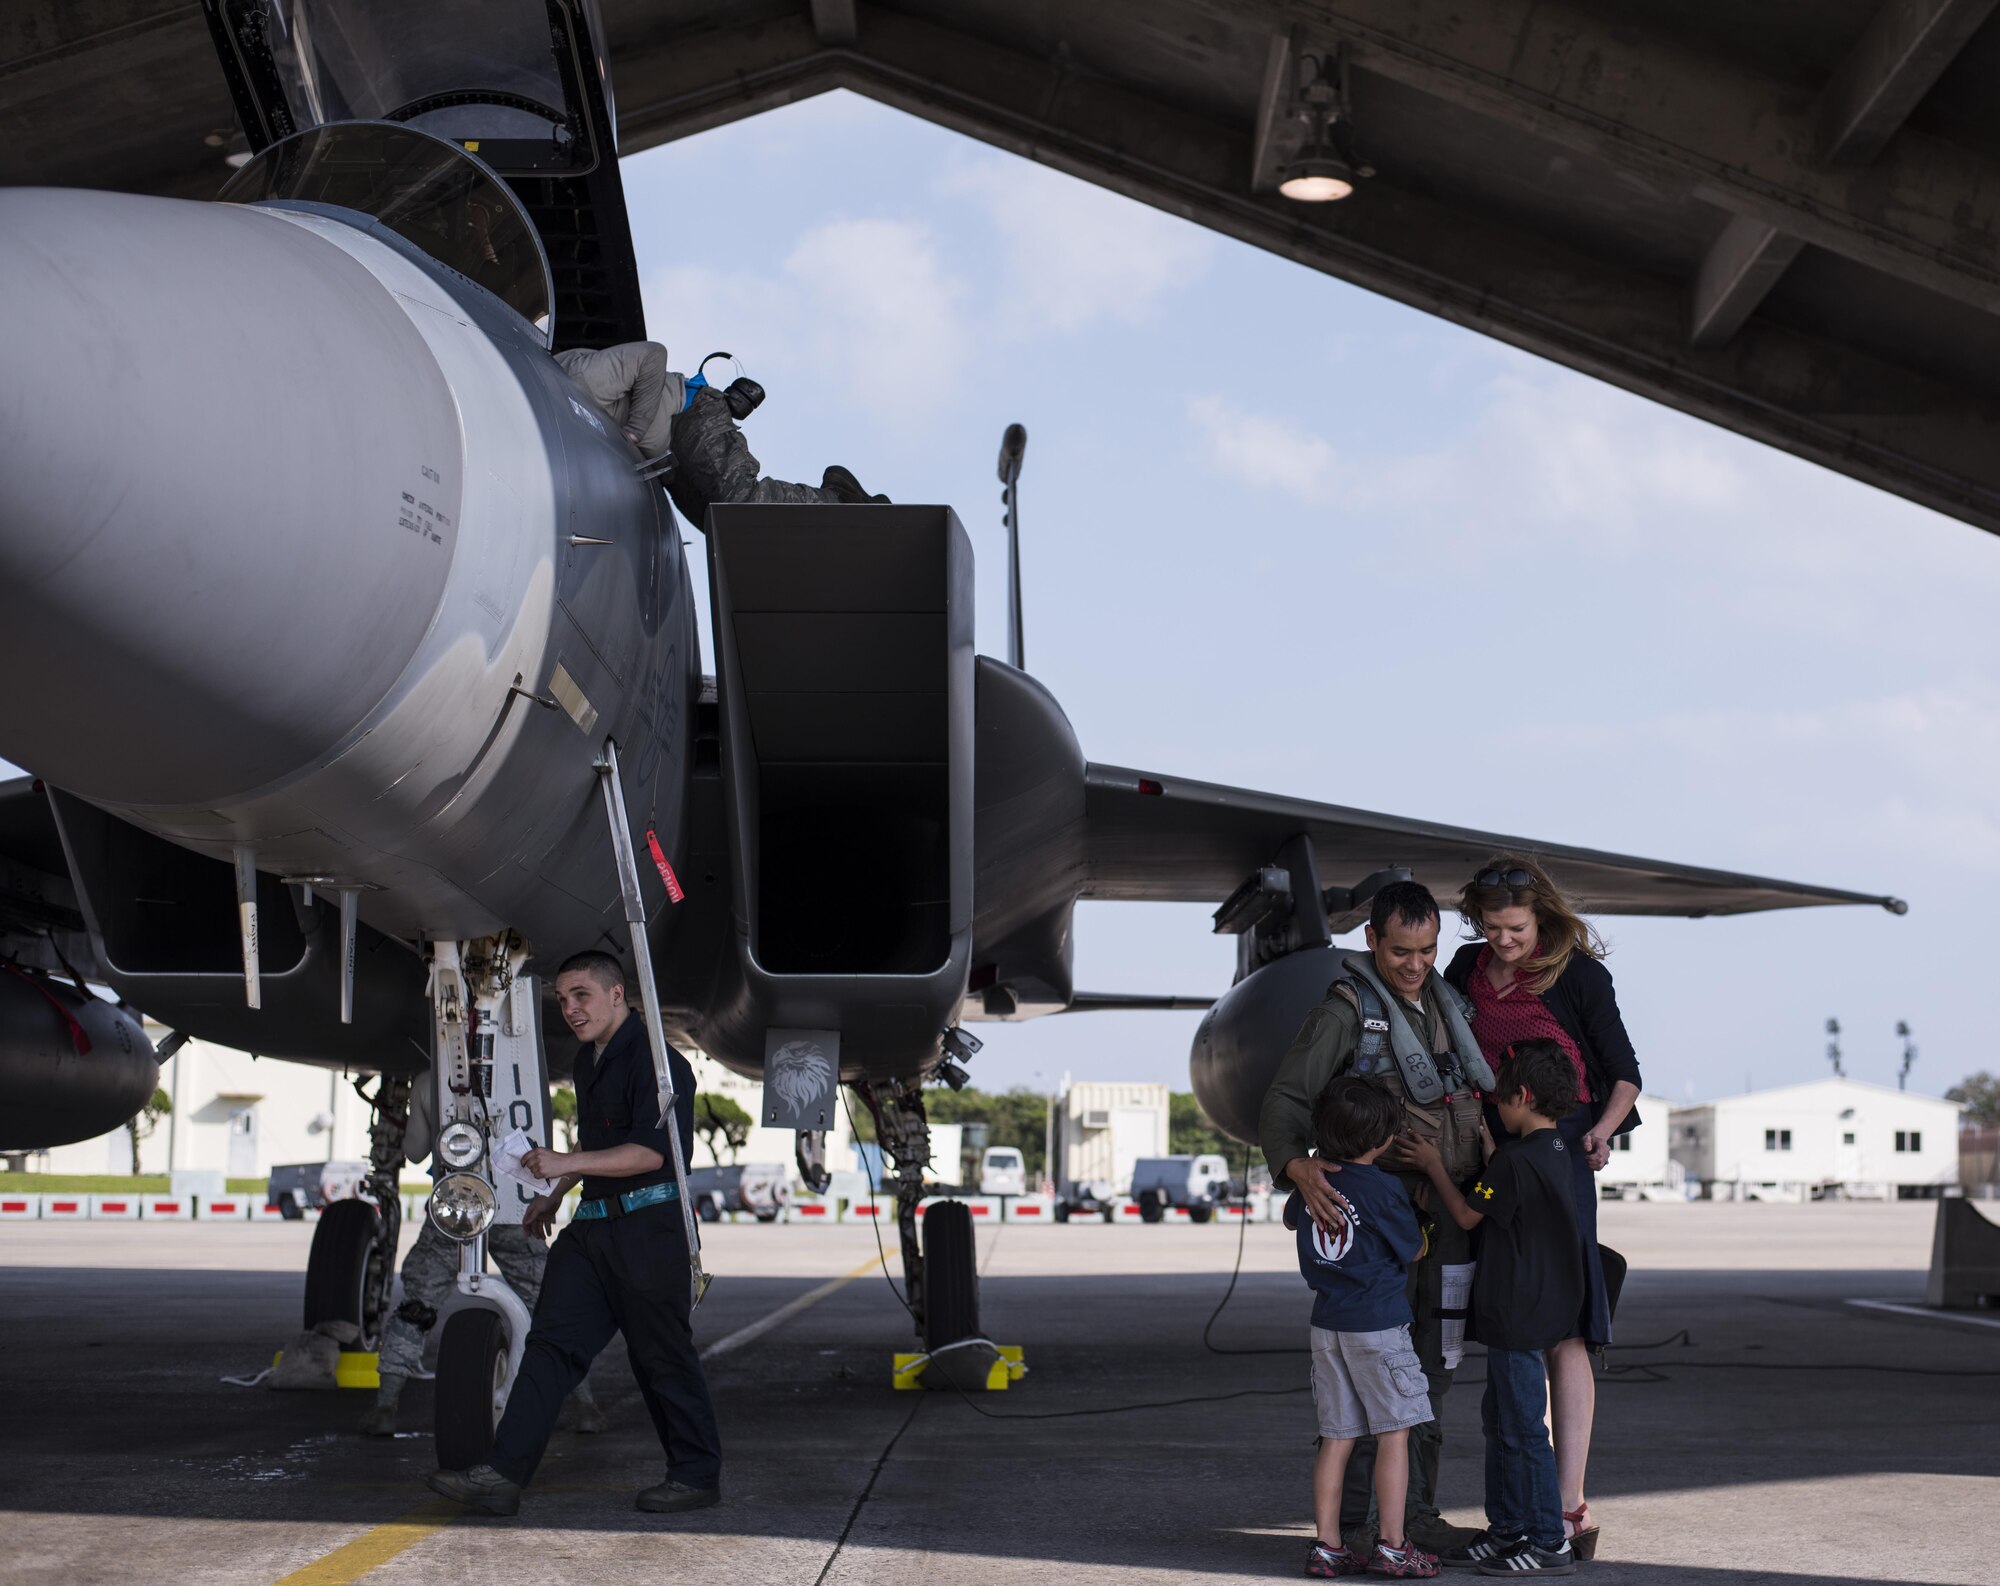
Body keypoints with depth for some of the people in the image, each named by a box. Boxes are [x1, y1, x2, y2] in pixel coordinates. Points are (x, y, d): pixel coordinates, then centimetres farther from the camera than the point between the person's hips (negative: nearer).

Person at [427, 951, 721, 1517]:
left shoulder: (655, 1060, -13)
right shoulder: (589, 1061, 18)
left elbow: (651, 1152, -22)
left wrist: (566, 1164, -24)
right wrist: (555, 1193, 33)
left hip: (650, 1227, -9)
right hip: (592, 1226, 9)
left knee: (662, 1356, 0)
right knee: (551, 1343, -1)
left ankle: (697, 1475, 14)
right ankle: (503, 1475, -5)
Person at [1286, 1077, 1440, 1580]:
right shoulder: (1385, 1188, -14)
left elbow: (1291, 1218, 26)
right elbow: (1413, 1251, -1)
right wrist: (1420, 1214, 16)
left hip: (1327, 1325, 6)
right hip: (1379, 1324, -6)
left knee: (1336, 1437, 10)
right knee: (1393, 1434, 2)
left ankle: (1327, 1546, 10)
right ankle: (1392, 1546, 3)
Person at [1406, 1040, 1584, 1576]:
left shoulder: (1514, 1160, -20)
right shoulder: (1556, 1149, 8)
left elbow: (1467, 1215, -9)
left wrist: (1434, 1166, 2)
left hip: (1519, 1315, -10)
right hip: (1542, 1306, 10)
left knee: (1523, 1426, -4)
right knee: (1498, 1417, 17)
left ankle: (1551, 1543, 1)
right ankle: (1506, 1528, 24)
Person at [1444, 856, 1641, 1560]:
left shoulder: (1578, 973, -3)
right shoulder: (1467, 968, 10)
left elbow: (1624, 1073, 0)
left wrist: (1602, 1130, -17)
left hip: (1557, 1154, -4)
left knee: (1562, 1330, -10)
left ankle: (1571, 1507, -11)